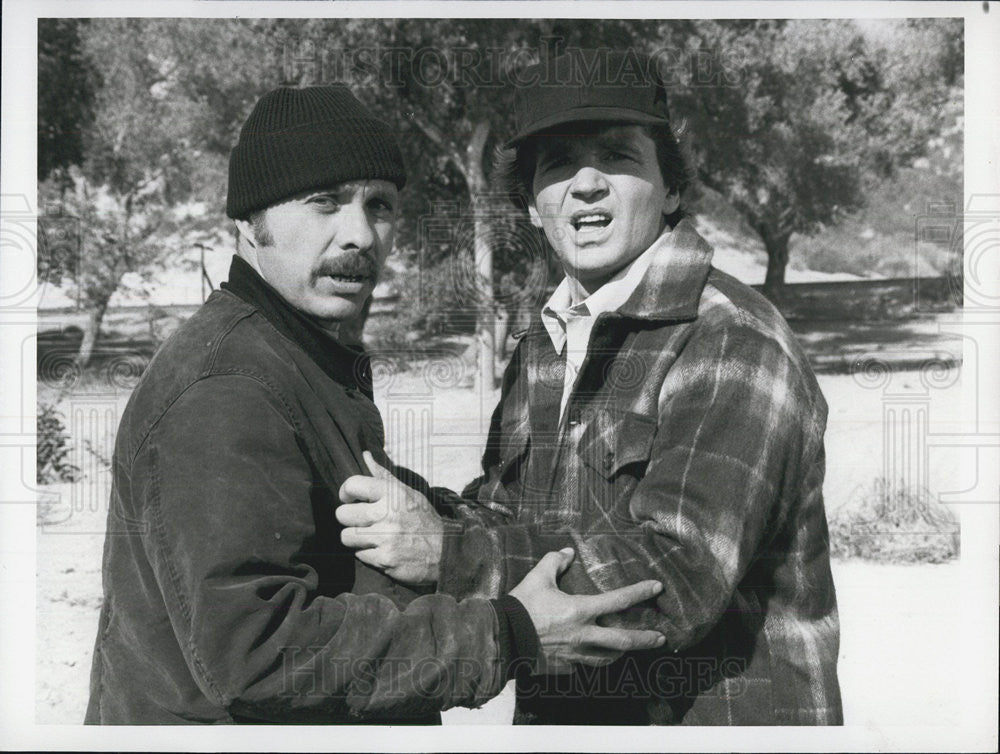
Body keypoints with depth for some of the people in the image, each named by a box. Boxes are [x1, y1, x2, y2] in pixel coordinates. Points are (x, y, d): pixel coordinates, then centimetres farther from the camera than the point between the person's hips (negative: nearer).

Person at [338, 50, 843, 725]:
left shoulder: (737, 346, -20)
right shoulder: (543, 347, 7)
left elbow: (679, 574, -28)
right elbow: (503, 512, 8)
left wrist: (447, 553, -32)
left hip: (722, 718, -6)